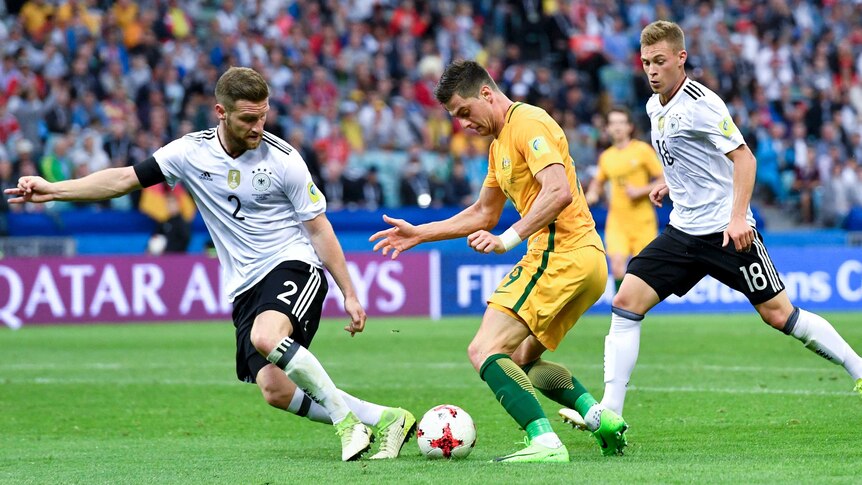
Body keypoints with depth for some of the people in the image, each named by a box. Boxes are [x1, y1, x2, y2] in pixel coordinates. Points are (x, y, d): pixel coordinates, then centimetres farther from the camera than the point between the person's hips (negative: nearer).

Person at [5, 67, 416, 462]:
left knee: (266, 336, -36)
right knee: (274, 390, -11)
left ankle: (346, 416, -21)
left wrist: (349, 294, -3)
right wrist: (52, 190, -6)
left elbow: (319, 229, -2)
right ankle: (380, 419, 3)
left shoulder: (282, 158, -8)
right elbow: (125, 179, 3)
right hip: (245, 287, 4)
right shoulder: (192, 152, -1)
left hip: (294, 266, -4)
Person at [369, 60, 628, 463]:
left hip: (559, 255, -11)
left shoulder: (527, 123, -10)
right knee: (523, 359, 21)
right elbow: (483, 214, 34)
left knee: (485, 351, -16)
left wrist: (509, 239, -26)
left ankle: (545, 443, -29)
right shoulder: (499, 143, 22)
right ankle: (601, 418, 6)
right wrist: (420, 234, 31)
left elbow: (559, 192, -23)